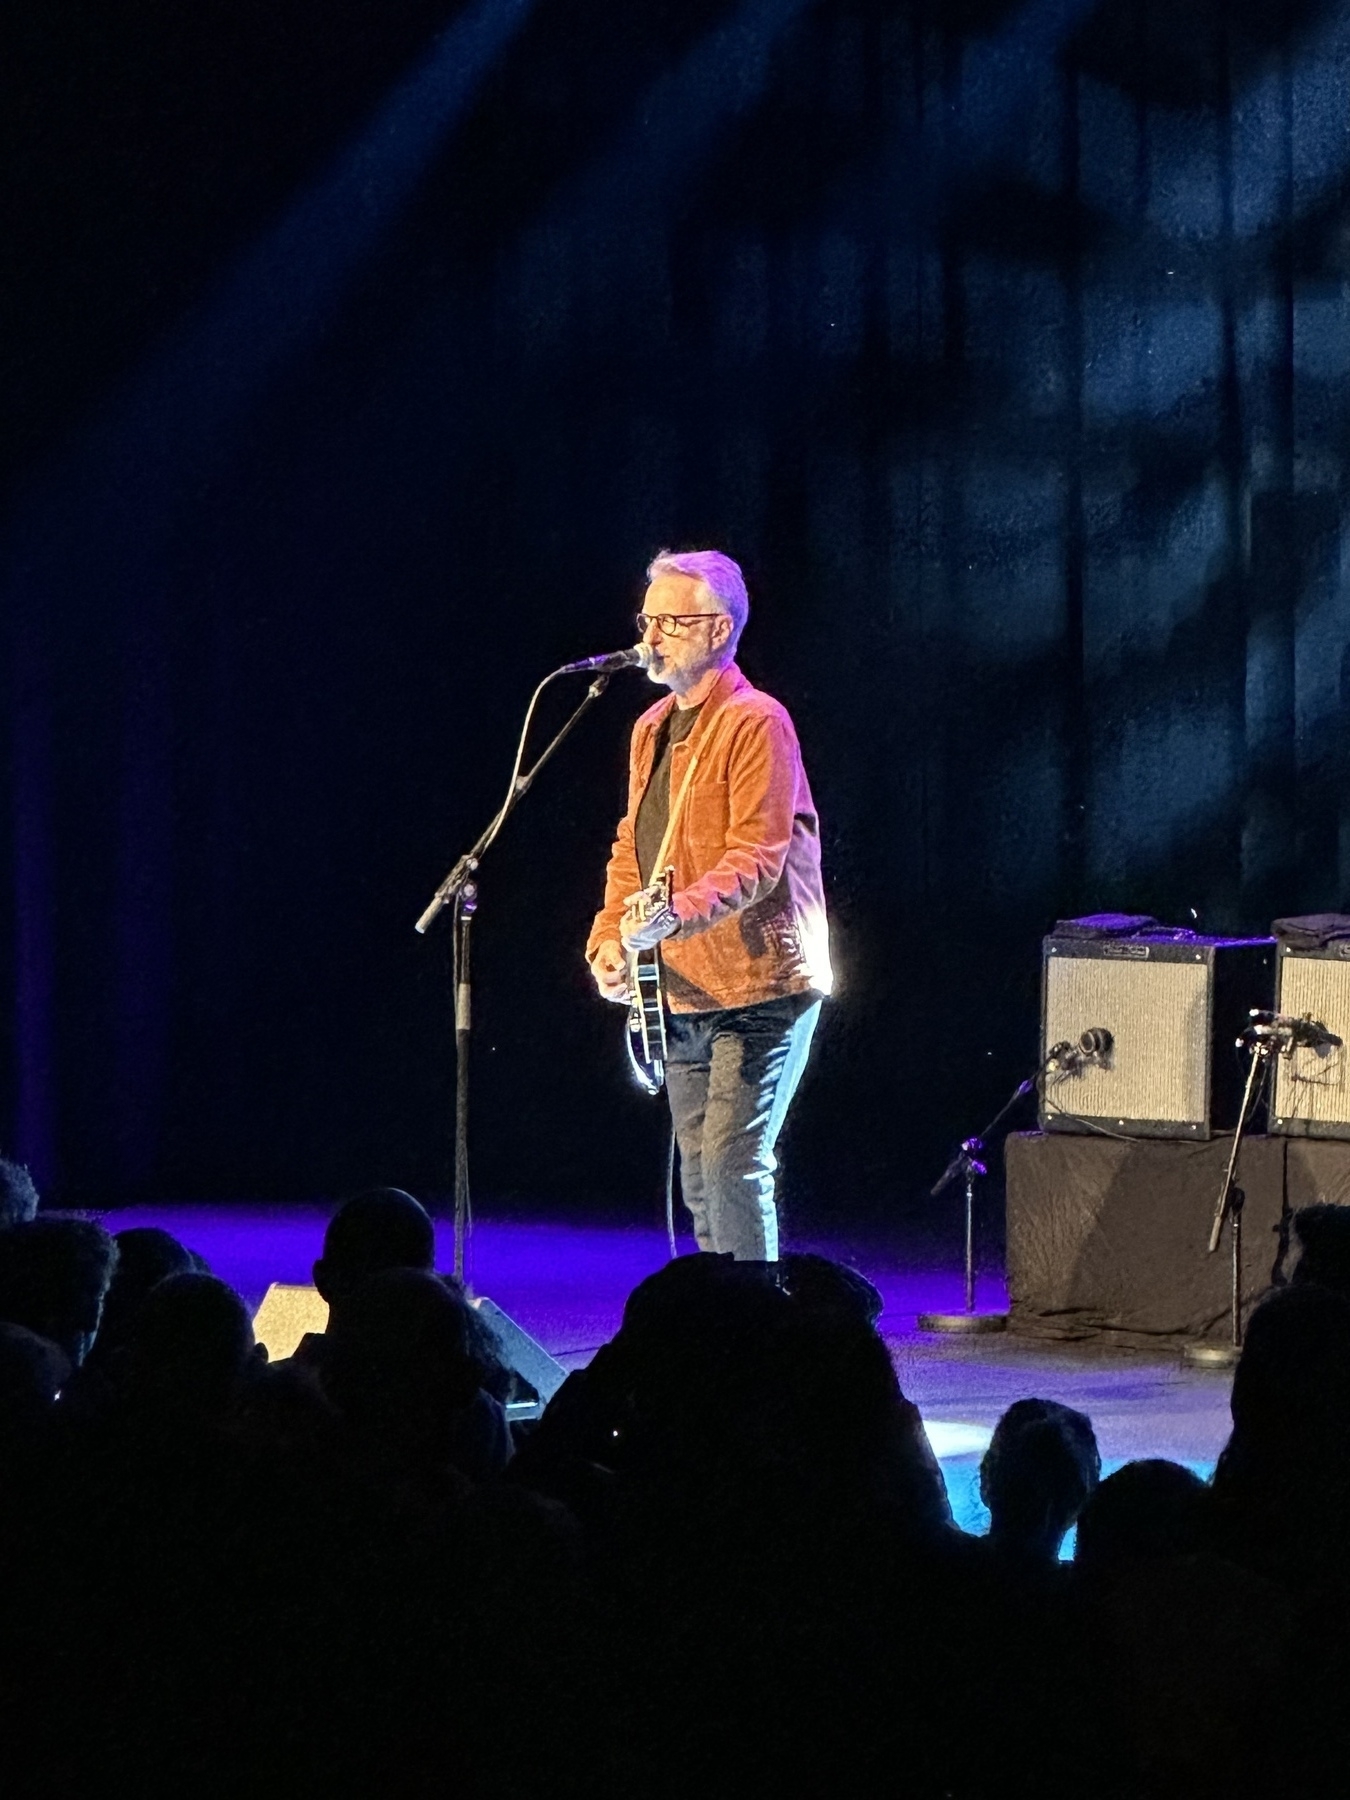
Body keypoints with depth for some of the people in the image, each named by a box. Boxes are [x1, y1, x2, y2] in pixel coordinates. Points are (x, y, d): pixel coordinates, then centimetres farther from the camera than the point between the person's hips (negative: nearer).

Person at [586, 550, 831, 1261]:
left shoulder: (755, 724, -12)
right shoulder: (652, 728, 16)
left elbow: (757, 859, -20)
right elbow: (631, 846, 21)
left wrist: (677, 913, -34)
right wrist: (609, 938, 5)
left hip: (758, 988, -9)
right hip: (681, 994, 9)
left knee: (733, 1162, -15)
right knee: (699, 1176, 11)